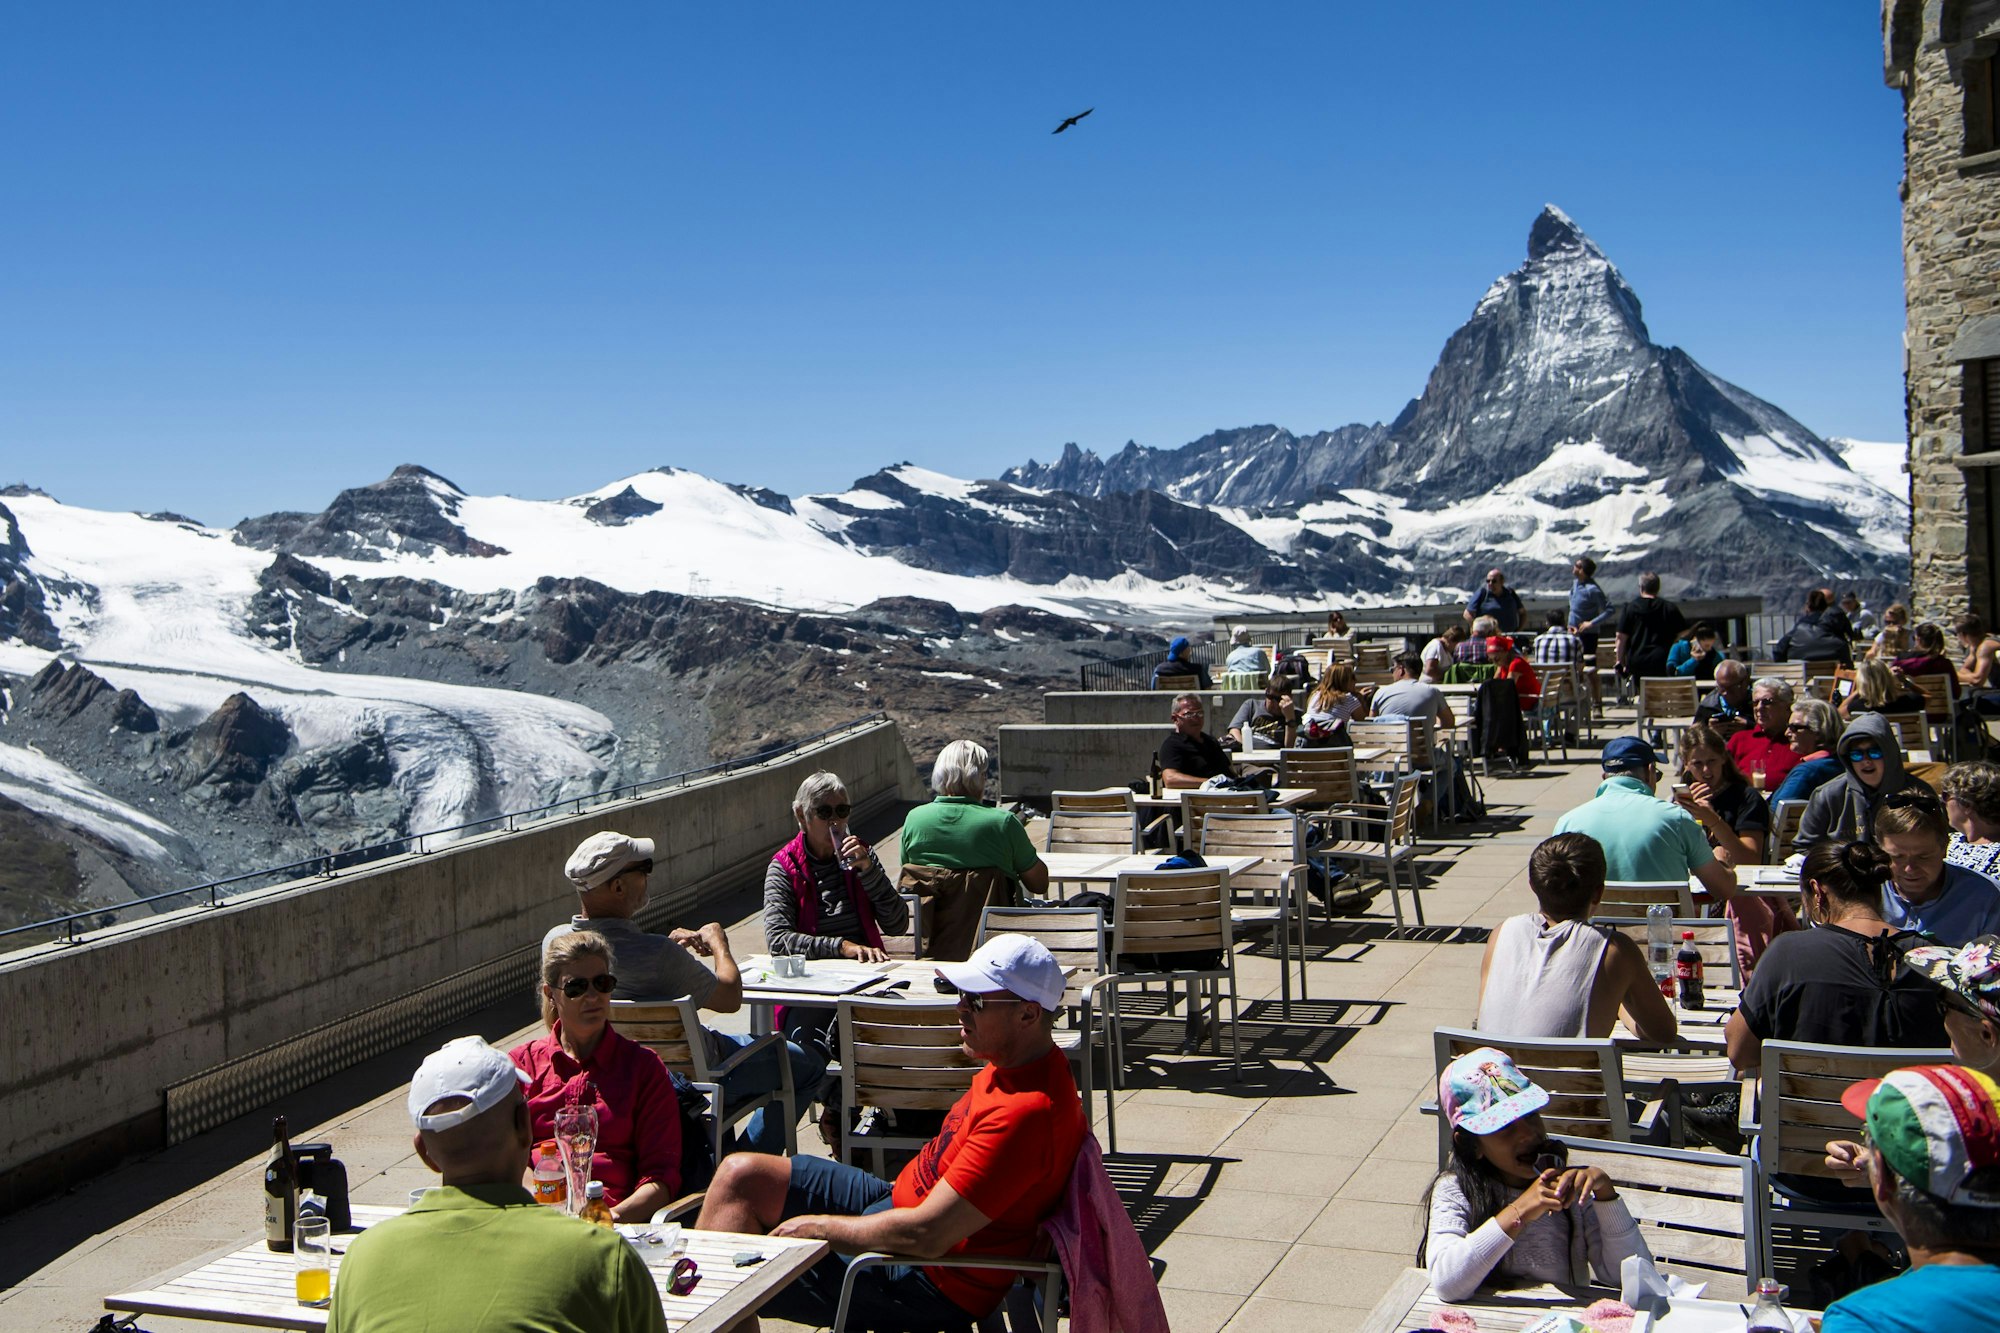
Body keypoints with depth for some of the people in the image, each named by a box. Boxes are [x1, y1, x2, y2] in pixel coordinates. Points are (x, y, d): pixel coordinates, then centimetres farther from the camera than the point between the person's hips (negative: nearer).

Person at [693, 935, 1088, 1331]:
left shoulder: (1027, 1112, -32)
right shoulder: (1017, 1064, 0)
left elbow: (925, 1236, -29)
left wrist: (818, 1226, -17)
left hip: (932, 1283, -10)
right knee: (741, 1174, 7)